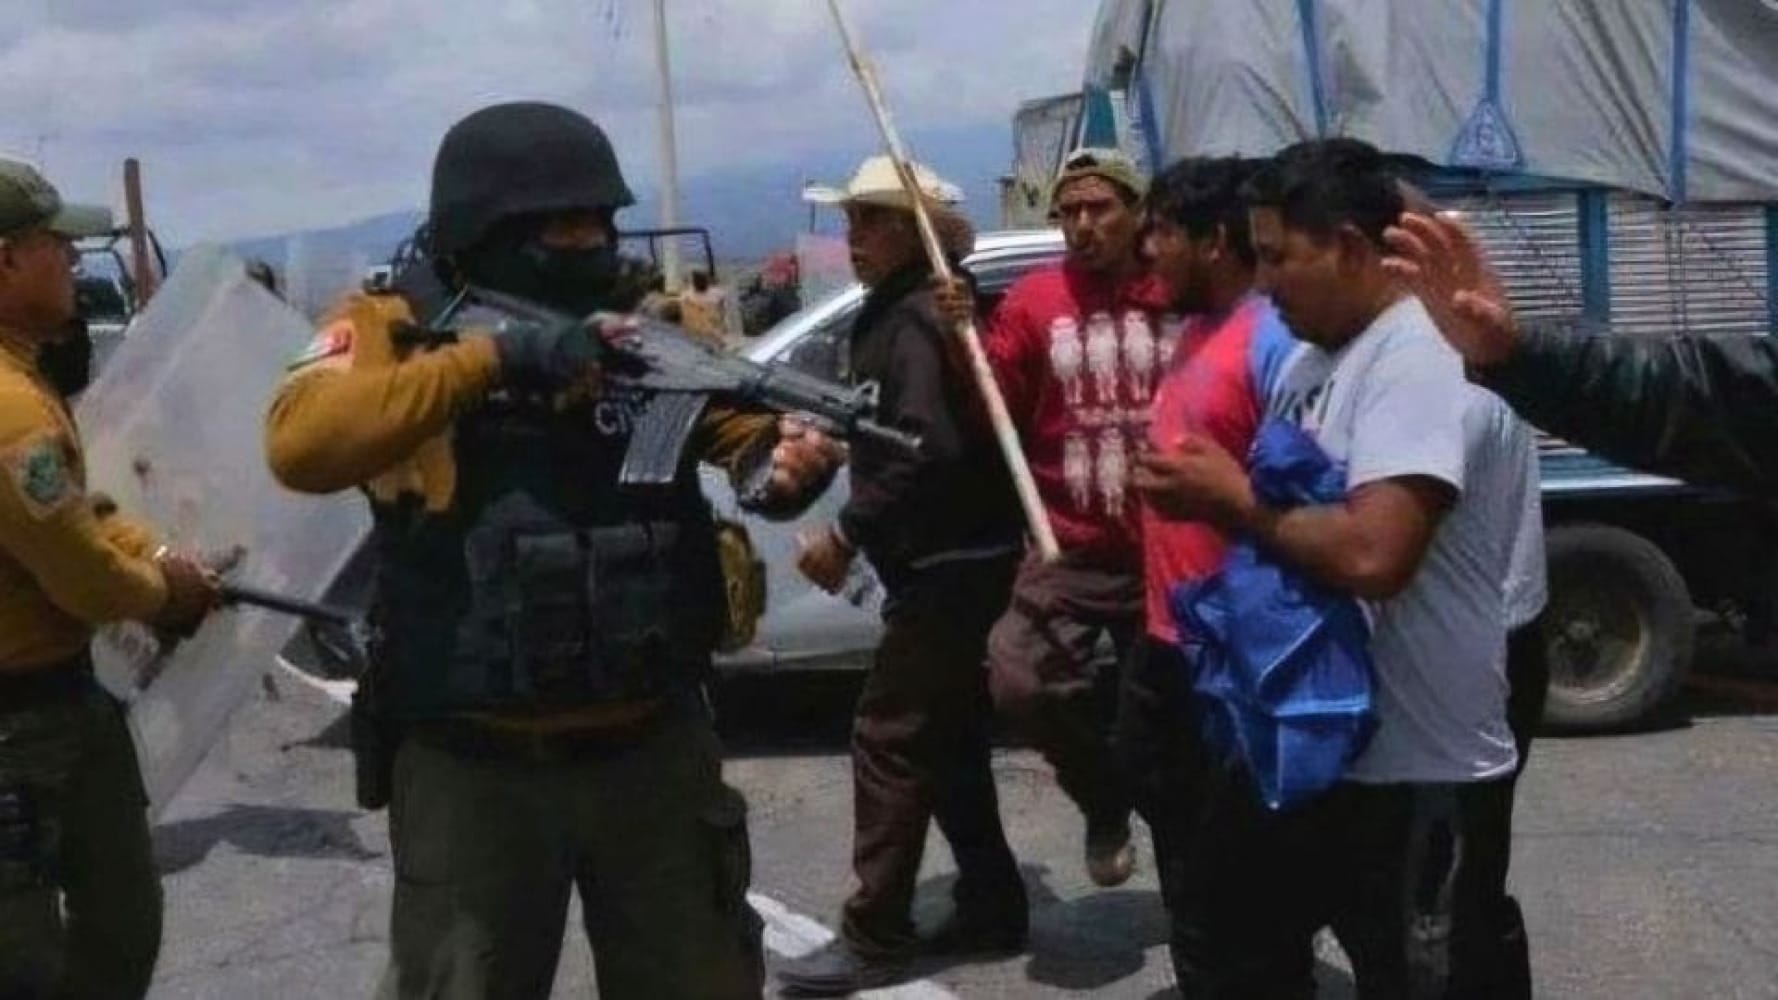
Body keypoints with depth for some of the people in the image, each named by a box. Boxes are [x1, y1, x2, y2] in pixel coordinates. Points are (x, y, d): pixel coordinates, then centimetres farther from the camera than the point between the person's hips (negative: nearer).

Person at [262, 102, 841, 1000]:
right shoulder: (391, 329, -7)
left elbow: (740, 425, -1)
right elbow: (301, 444, -24)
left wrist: (787, 458, -25)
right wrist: (493, 358, -27)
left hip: (653, 748, 3)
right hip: (470, 767, -2)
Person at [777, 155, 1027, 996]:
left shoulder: (917, 318, -16)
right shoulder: (897, 314, 16)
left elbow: (926, 449, -26)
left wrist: (847, 532, -22)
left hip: (948, 564, -11)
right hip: (951, 559, 11)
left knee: (888, 737, -7)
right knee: (944, 737, 16)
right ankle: (991, 906, 24)